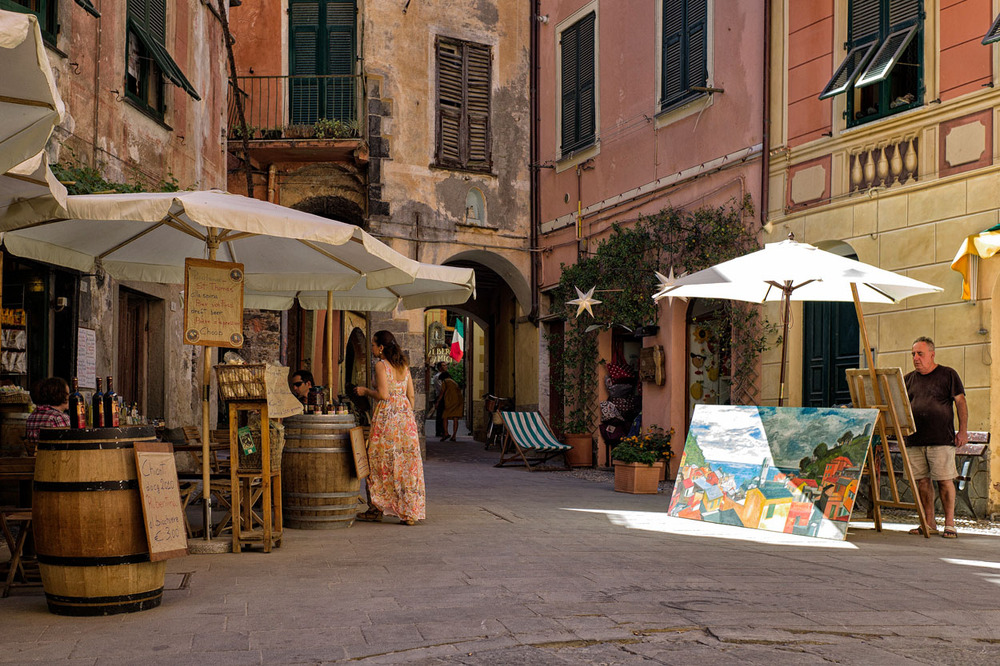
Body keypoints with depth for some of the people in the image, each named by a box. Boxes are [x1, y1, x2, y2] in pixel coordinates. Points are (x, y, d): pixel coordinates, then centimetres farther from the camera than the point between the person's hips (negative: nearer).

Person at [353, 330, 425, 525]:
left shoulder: (381, 365, -8)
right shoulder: (404, 365, 11)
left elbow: (383, 394, -16)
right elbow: (411, 395, 12)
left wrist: (365, 390, -1)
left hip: (387, 414, -6)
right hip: (405, 413, 6)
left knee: (381, 461, 5)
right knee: (408, 464, 5)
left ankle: (378, 509, 11)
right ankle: (410, 512, 4)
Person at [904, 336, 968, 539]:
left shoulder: (948, 374, 5)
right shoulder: (909, 379, 15)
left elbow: (960, 402, 3)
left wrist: (963, 430, -5)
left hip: (941, 439, -4)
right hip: (915, 440, 4)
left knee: (945, 480, -5)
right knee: (922, 480, 4)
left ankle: (949, 524, 1)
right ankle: (929, 523, 12)